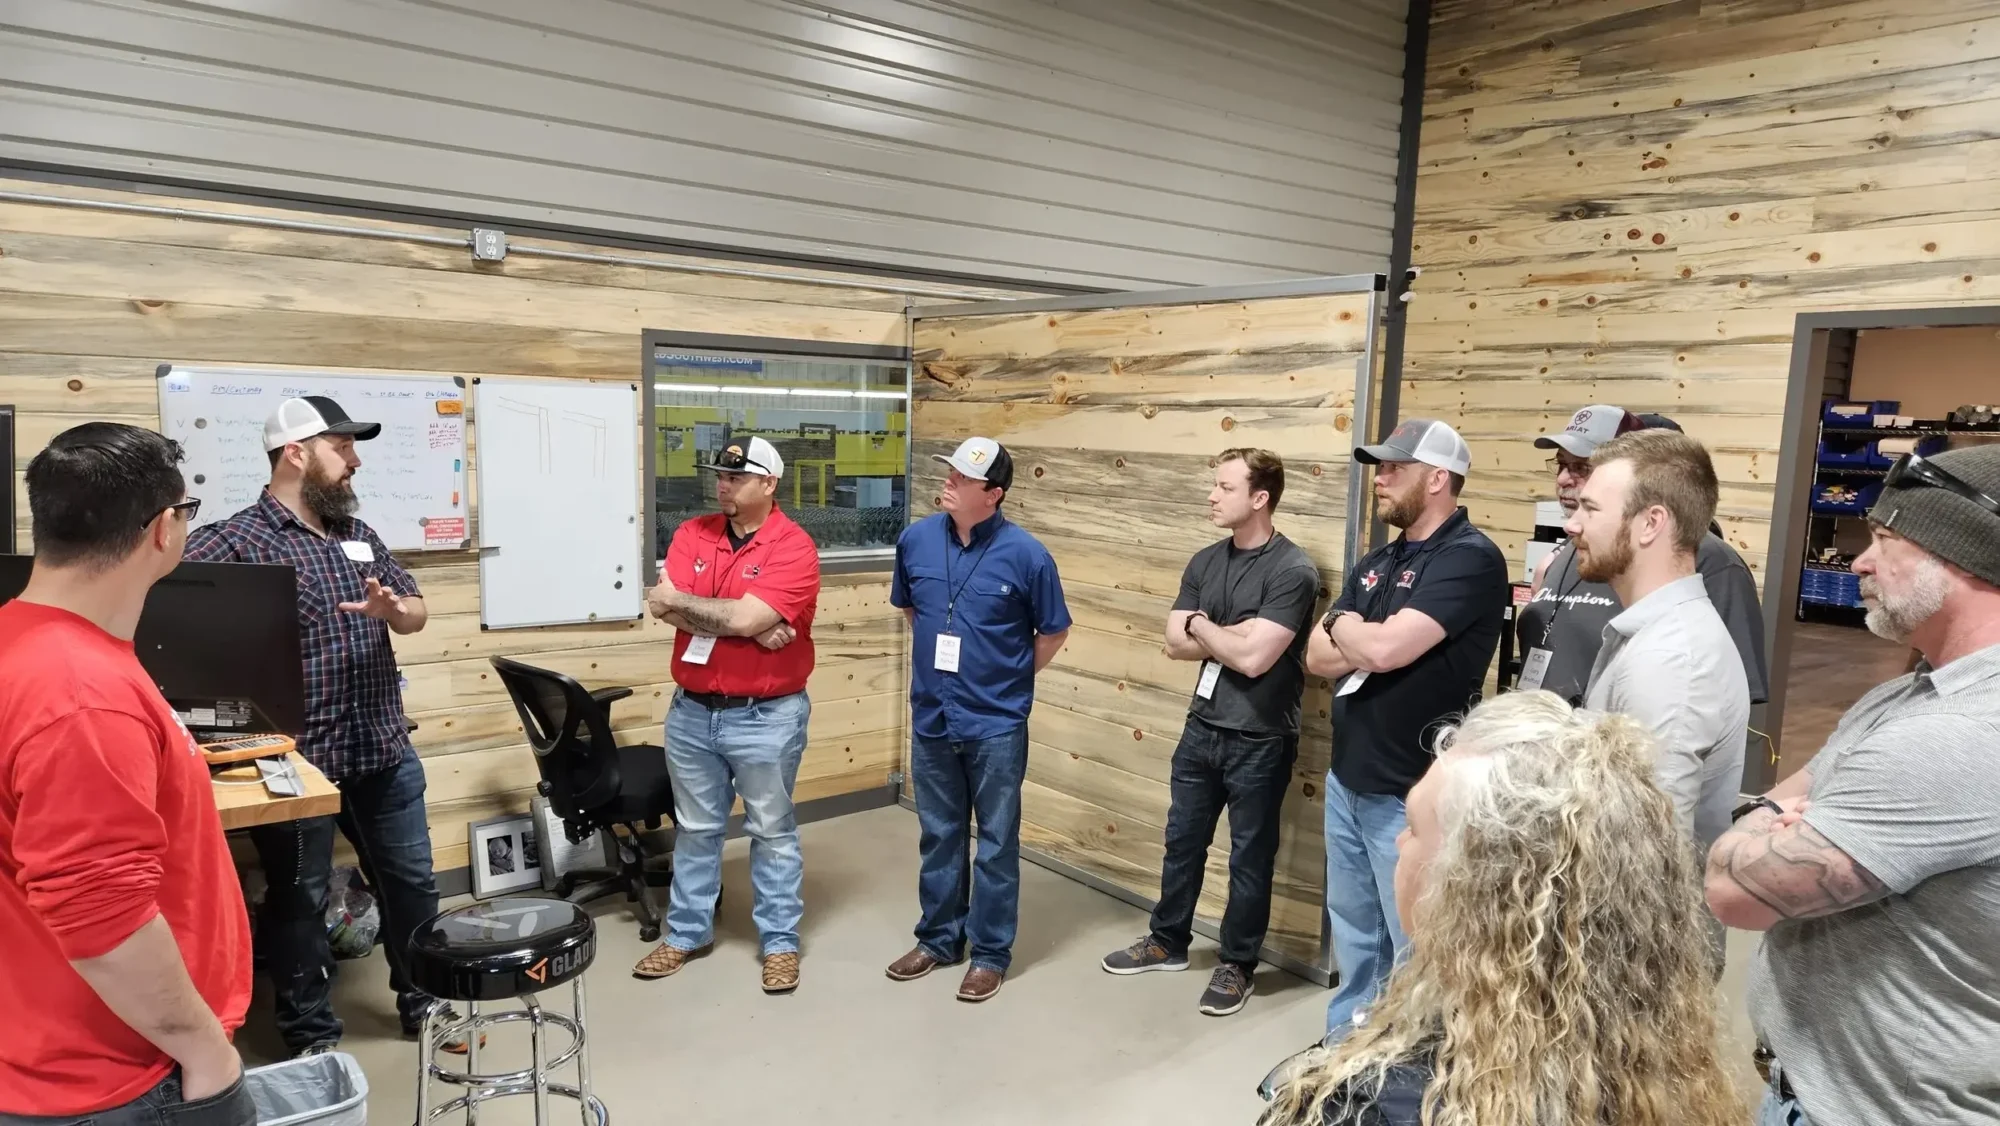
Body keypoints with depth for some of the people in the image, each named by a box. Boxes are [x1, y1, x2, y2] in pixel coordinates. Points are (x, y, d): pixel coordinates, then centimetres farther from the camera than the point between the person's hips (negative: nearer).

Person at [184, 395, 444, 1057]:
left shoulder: (358, 533, 11)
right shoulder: (241, 539, -11)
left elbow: (417, 613, 13)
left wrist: (392, 609, -10)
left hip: (384, 750, 6)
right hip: (298, 756, -6)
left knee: (411, 884, 15)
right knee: (300, 900, 10)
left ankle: (424, 1002, 33)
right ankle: (312, 1037, 25)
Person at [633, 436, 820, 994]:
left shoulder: (794, 547, -14)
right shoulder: (691, 535, 2)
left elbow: (745, 617, -24)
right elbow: (665, 608, -12)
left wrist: (681, 601, -10)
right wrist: (752, 628, -20)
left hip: (766, 717, -5)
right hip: (691, 711, 5)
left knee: (772, 832, 9)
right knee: (694, 828, 17)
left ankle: (780, 941, 22)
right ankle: (687, 932, 32)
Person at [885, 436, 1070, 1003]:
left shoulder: (1025, 554, -14)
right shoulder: (915, 540, -3)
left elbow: (1054, 631, -1)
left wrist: (1010, 678, 4)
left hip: (996, 725, -4)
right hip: (931, 719, 4)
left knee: (996, 843, 9)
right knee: (938, 836, 17)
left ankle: (991, 952, 23)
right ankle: (938, 938, 33)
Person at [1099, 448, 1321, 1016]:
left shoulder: (1293, 571, -17)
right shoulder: (1204, 562, 5)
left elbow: (1254, 657, -24)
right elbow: (1176, 642, 0)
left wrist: (1202, 626, -8)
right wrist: (1233, 636, -14)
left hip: (1260, 741, -6)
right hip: (1202, 728, 6)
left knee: (1249, 857, 10)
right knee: (1182, 841, 19)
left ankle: (1238, 965, 28)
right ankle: (1169, 941, 38)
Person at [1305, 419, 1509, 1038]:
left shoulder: (1470, 559, -15)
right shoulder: (1377, 562, 12)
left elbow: (1383, 649, -26)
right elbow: (1318, 657, 7)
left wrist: (1344, 625, -5)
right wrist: (1367, 644, -12)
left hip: (1410, 797, -8)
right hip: (1347, 782, 9)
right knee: (1353, 936, 21)